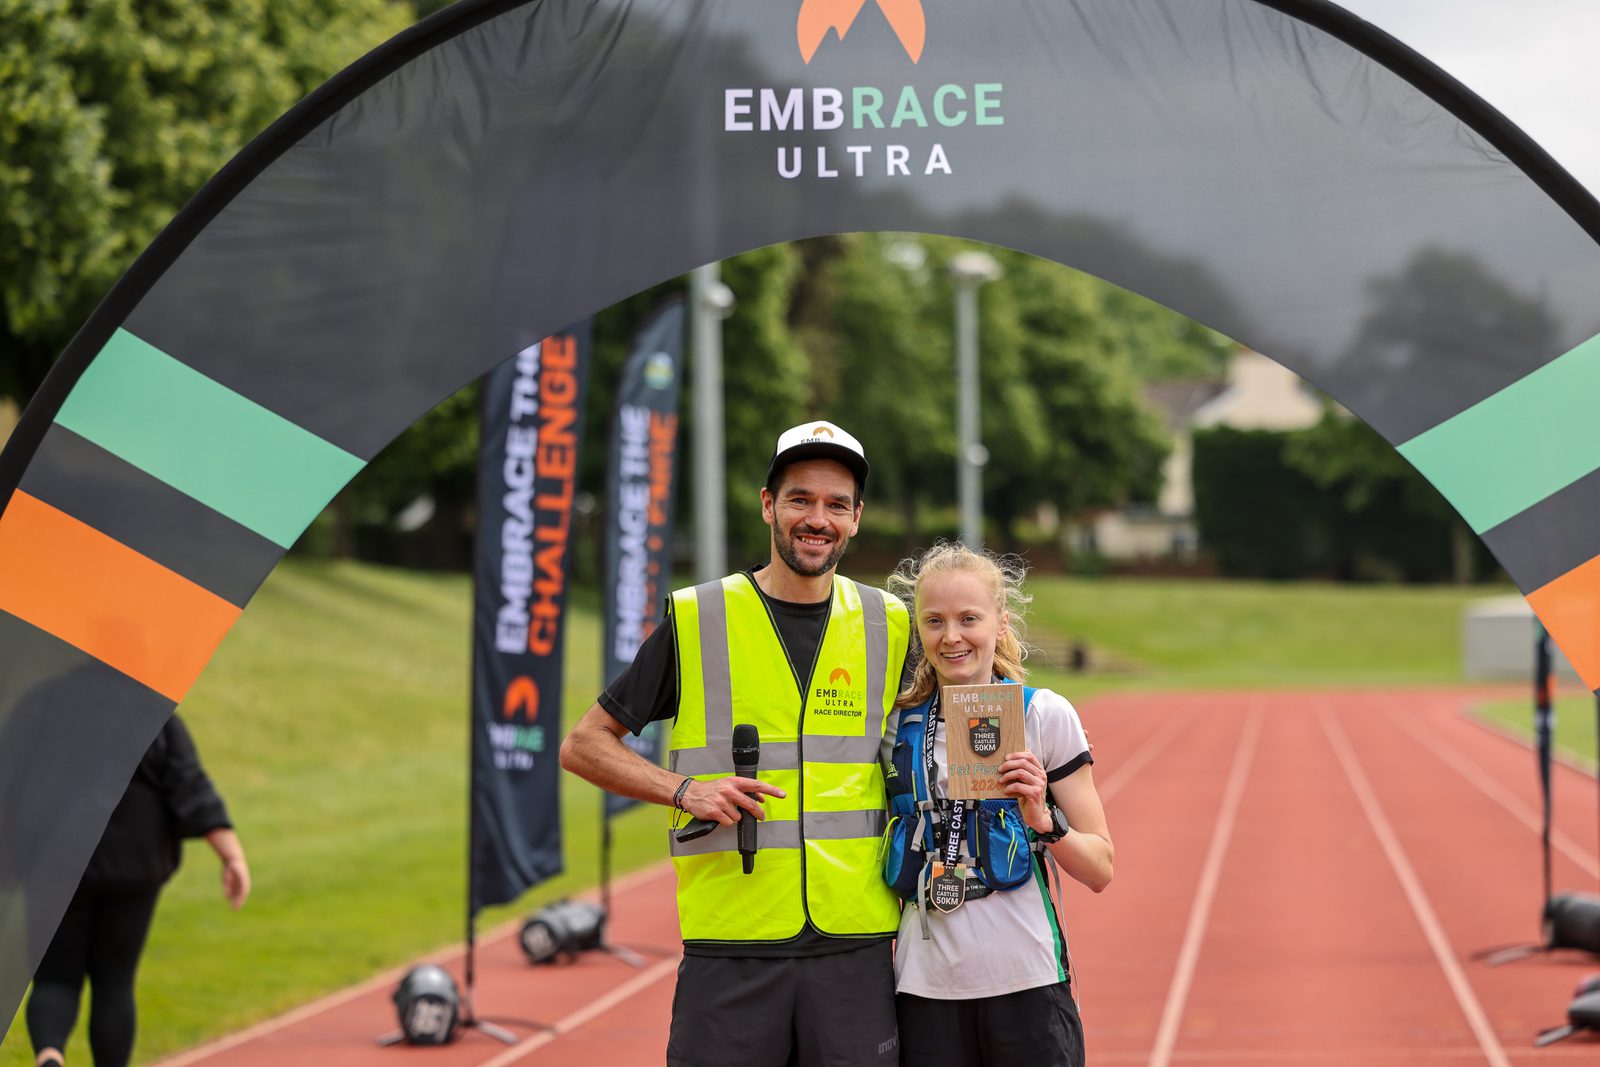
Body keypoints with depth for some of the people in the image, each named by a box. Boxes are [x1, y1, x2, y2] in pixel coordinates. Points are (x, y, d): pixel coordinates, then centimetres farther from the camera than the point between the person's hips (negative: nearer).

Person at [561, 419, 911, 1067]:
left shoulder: (889, 627, 10)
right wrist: (684, 789, -8)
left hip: (855, 947, 2)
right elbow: (583, 746, 6)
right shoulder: (695, 620, 3)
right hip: (731, 949, -2)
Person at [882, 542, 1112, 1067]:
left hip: (1027, 984, -2)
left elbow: (1100, 870, 0)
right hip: (925, 985, 3)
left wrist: (1041, 821, -16)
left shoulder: (1044, 715, 0)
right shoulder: (900, 725, 8)